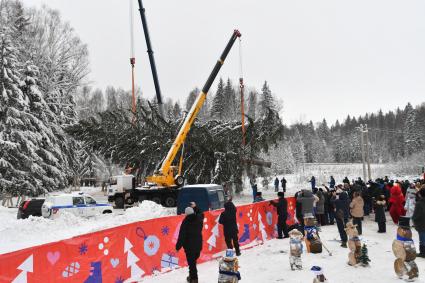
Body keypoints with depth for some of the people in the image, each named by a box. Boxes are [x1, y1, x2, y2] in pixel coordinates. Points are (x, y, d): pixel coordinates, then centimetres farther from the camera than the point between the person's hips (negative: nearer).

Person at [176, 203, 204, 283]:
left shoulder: (186, 222, -15)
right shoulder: (199, 218, 0)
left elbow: (182, 235, -15)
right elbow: (201, 214, 27)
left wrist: (178, 246, -8)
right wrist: (195, 207, 36)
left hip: (189, 246, -5)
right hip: (198, 244, 6)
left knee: (191, 262, 2)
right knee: (193, 261, 21)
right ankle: (192, 276, 31)